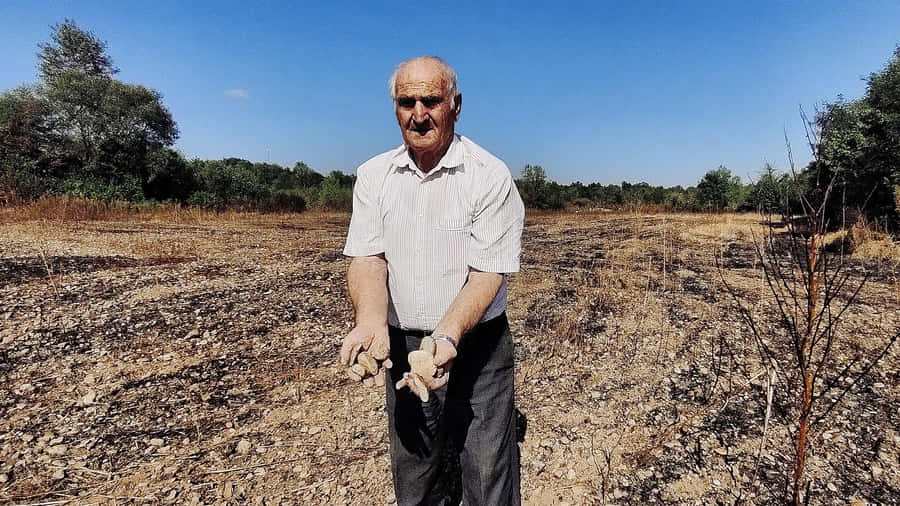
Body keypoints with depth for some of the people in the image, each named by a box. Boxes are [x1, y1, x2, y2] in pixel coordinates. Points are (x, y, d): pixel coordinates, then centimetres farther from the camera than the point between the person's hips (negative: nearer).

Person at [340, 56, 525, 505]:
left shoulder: (490, 176, -13)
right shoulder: (374, 175, 0)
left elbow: (487, 273, -17)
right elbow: (367, 259, -9)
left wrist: (448, 336, -33)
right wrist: (371, 321, -28)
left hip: (475, 343, -3)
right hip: (402, 344, 4)